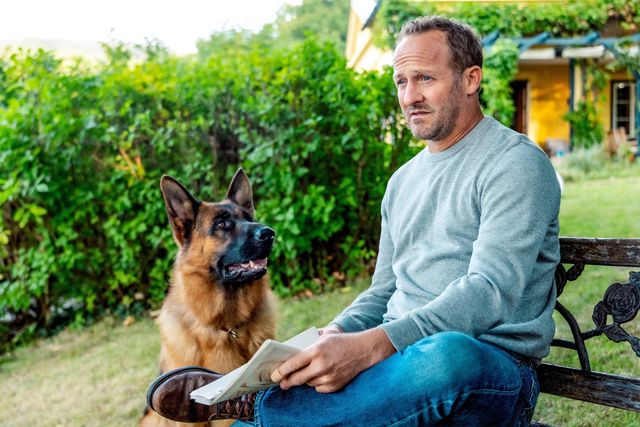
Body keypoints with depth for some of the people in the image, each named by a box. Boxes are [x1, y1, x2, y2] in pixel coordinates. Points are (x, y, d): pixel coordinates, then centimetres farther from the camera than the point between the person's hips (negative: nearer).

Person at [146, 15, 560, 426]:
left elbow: (491, 291, -19)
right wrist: (337, 333, -3)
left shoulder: (516, 164, -5)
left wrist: (370, 347, -31)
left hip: (491, 371, -4)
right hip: (400, 357, 5)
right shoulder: (403, 180, 20)